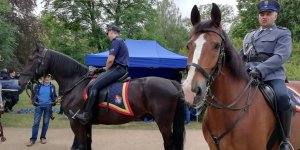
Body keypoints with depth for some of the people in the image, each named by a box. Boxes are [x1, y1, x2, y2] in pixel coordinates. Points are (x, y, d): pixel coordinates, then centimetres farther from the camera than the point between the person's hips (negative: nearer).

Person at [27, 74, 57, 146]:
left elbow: (54, 96, 8)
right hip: (39, 106, -1)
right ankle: (33, 138, 7)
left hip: (48, 106, 1)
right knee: (36, 122, -1)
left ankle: (43, 137, 22)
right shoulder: (38, 86, -2)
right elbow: (33, 94, 5)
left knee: (46, 122, 9)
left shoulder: (52, 87, 0)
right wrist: (34, 101, -12)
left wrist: (54, 102, -11)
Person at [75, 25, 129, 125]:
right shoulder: (121, 42, 25)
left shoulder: (116, 41, -7)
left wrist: (107, 69, 2)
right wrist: (108, 68, 22)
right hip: (123, 69, 11)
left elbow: (110, 59, -17)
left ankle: (87, 114, -26)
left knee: (95, 85, -20)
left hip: (117, 69, -11)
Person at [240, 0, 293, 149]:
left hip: (272, 75, -6)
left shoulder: (283, 33, 8)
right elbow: (241, 57, 27)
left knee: (282, 98, -33)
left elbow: (280, 56, -9)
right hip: (247, 75, 6)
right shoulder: (249, 35, 25)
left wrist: (260, 70, -24)